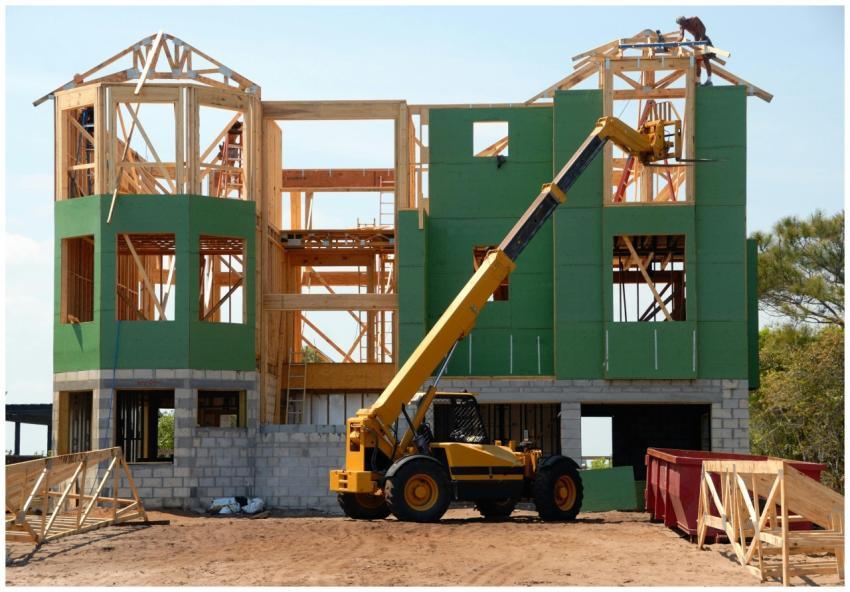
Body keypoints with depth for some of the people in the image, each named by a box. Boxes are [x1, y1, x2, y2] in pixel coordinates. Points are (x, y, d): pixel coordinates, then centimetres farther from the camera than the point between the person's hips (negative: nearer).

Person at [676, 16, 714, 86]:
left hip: (703, 39, -6)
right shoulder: (682, 26, -3)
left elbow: (703, 28, -21)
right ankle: (697, 81, 6)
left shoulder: (694, 20, -17)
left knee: (706, 60, -11)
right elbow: (681, 36, -14)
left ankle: (709, 80, -14)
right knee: (697, 61, 4)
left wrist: (701, 39, -33)